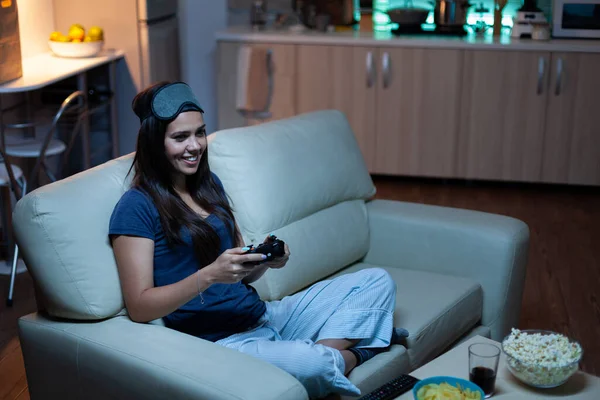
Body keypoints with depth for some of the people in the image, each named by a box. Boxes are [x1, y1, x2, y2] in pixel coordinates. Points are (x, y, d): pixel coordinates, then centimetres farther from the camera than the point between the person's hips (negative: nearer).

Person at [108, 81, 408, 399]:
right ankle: (352, 354, -2)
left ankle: (327, 350, -16)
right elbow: (138, 308, -14)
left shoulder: (209, 183, 12)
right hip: (216, 340, -8)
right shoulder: (136, 208, -10)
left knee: (377, 281, 5)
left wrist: (266, 260, -6)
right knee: (310, 364, -36)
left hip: (259, 315, 8)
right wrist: (209, 275, -26)